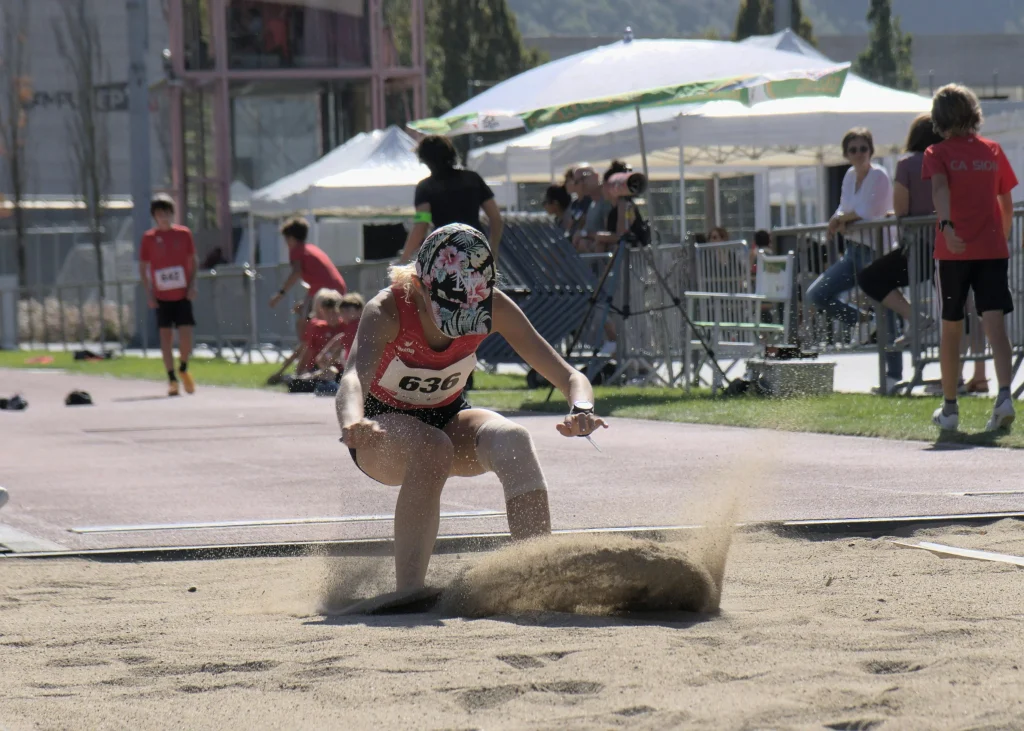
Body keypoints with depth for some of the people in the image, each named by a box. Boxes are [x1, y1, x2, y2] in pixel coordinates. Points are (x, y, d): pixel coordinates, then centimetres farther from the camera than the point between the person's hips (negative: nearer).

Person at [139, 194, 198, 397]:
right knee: (166, 335, -1)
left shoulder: (184, 234, 2)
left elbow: (194, 260, 10)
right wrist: (148, 292, -3)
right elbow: (143, 266, 6)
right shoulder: (149, 238, 1)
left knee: (186, 334, -7)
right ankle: (171, 379, 5)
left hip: (183, 294, 0)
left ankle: (183, 369, 20)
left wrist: (192, 284, -2)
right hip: (161, 296, 0)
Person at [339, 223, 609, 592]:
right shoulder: (386, 311, -29)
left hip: (449, 419, 3)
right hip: (385, 428, -3)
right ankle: (408, 592, -36)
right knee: (432, 450, -38)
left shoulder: (494, 308, -19)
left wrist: (582, 409, -45)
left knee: (512, 440, -31)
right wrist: (353, 423, -72)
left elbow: (569, 376, -21)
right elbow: (354, 378, -48)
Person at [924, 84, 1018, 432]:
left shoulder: (937, 154, 1)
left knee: (951, 327, 11)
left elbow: (940, 188, -20)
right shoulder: (993, 151, 10)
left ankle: (949, 408, 18)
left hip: (954, 250, -1)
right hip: (992, 249, 2)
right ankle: (1004, 395, -28)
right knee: (995, 323, -7)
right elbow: (1007, 205, 16)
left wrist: (947, 226, -34)